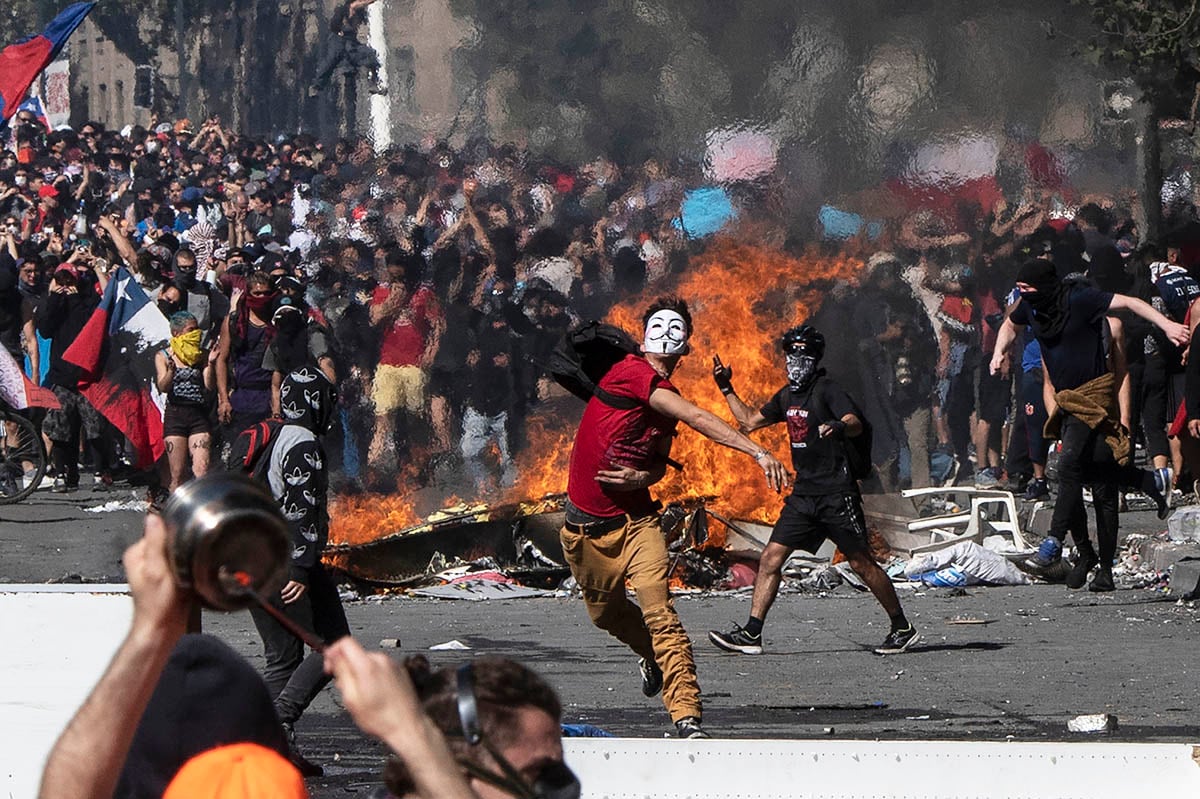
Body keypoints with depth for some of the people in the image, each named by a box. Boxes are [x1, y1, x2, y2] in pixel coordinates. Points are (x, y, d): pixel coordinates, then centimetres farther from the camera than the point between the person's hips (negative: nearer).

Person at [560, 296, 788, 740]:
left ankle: (687, 716, -22)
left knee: (659, 613, -16)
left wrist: (643, 477, -9)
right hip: (586, 527, -3)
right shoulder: (630, 372, -15)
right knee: (606, 612, 16)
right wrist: (758, 453, -33)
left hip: (635, 520, 3)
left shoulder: (667, 398, 6)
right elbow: (698, 419, -26)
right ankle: (653, 658, 48)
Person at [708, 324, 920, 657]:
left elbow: (855, 424, -28)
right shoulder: (787, 396, 14)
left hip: (837, 493, -7)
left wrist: (839, 427, -50)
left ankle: (902, 628, 9)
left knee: (861, 563, -3)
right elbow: (749, 422, 28)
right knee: (771, 557, -1)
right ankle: (752, 633, 0)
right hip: (803, 494, 7)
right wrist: (727, 388, 24)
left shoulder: (827, 391, -10)